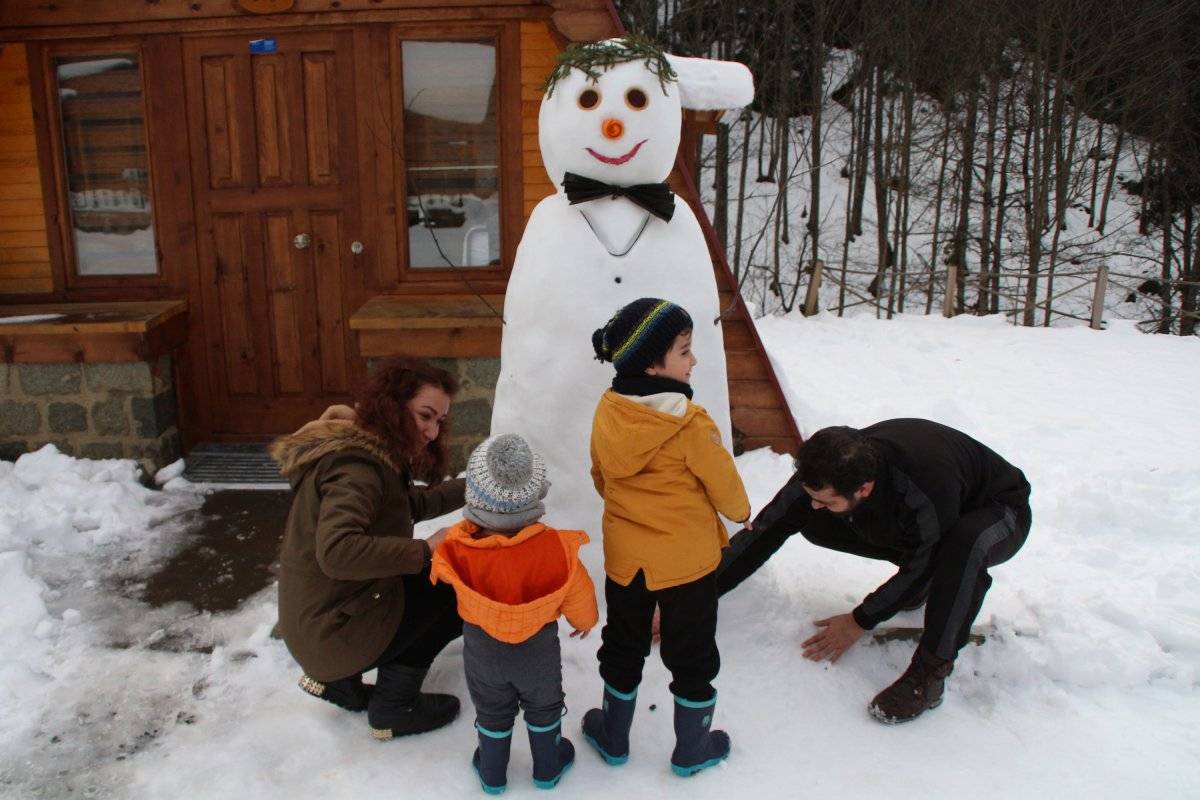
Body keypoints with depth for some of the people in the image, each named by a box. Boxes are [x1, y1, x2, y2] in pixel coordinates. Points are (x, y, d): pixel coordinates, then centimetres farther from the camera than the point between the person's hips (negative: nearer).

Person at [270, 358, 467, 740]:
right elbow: (336, 551, -39)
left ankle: (342, 681, 18)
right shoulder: (356, 466, -25)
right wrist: (424, 550, -34)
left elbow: (411, 503, 18)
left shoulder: (372, 452, 5)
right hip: (334, 632, -9)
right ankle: (393, 707, 8)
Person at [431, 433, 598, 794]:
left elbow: (443, 569, -5)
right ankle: (547, 768, 50)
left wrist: (470, 526, -2)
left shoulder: (459, 550, -32)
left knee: (492, 714, 28)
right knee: (543, 710, 28)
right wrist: (585, 620, 8)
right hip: (539, 652, 0)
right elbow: (578, 598, -14)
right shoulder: (556, 548, -33)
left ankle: (492, 774, 50)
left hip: (482, 652, 1)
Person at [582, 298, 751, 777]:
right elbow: (723, 483, -12)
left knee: (623, 647, 22)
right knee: (692, 655, 15)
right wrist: (740, 511, 11)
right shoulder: (691, 423, -24)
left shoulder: (606, 413, -8)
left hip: (624, 556, 4)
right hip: (687, 558, -4)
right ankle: (692, 750, 31)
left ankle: (613, 737, 38)